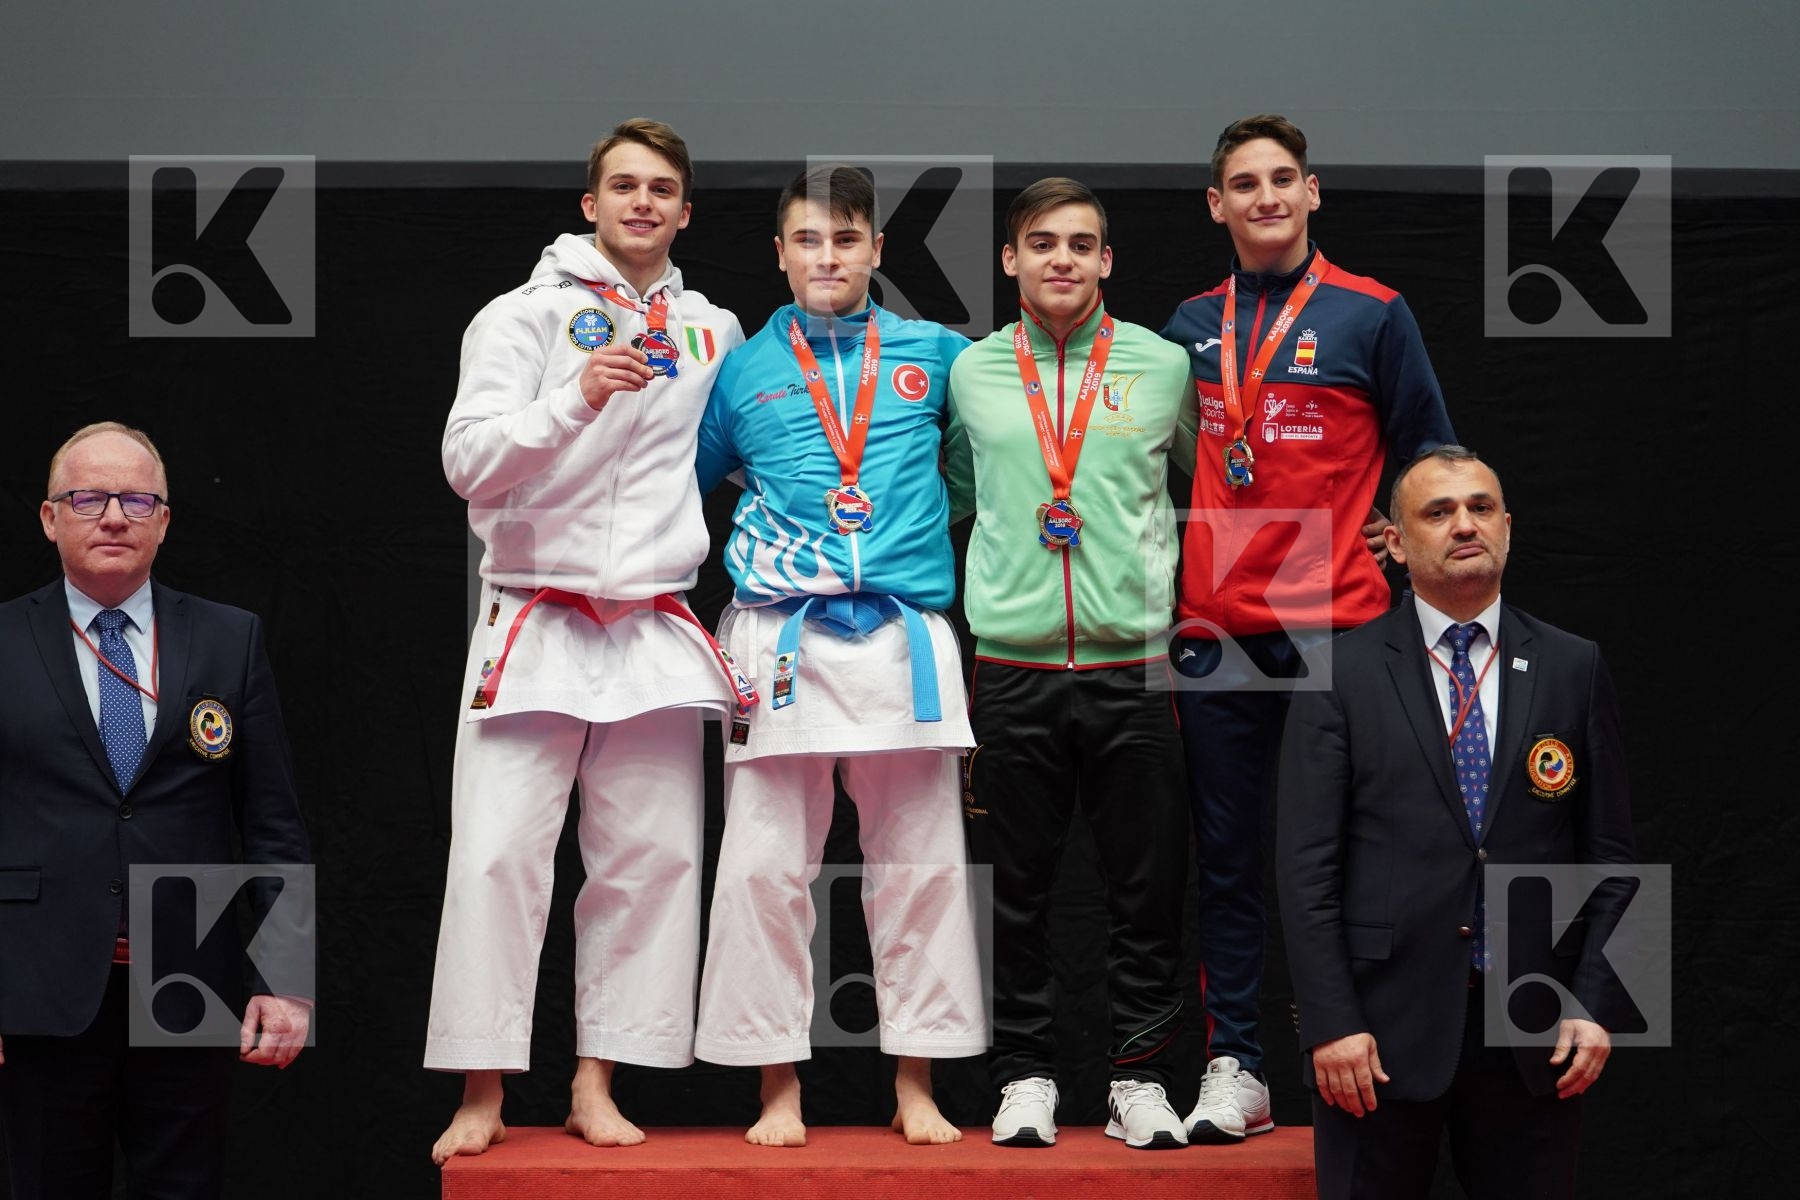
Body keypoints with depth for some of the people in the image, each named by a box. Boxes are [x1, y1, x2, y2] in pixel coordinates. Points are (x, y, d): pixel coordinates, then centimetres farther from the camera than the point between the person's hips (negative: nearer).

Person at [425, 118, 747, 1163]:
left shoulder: (716, 333, 12)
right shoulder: (525, 318, 1)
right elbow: (470, 462, -10)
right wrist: (577, 397, -22)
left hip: (659, 633, 3)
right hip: (535, 624, -3)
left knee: (651, 861, 2)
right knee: (500, 856, -8)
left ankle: (597, 1085, 11)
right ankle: (482, 1094, 0)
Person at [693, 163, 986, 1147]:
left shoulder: (934, 355, 9)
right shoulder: (742, 371, 9)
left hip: (906, 639, 1)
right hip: (778, 640, 0)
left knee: (918, 865, 4)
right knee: (766, 866, -2)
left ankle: (916, 1085, 13)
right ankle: (778, 1086, 7)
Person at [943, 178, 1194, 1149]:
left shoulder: (1164, 366, 4)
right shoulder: (970, 373, 7)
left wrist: (1168, 580, 8)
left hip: (1133, 665, 0)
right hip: (1011, 667, 1)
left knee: (1147, 885, 3)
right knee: (1015, 885, 5)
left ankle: (1140, 1071, 14)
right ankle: (1024, 1072, 16)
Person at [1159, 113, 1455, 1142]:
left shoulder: (1372, 315, 1)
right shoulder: (1191, 326, 11)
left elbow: (1430, 457, 8)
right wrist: (1172, 564, 12)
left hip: (1335, 625, -3)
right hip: (1215, 626, 4)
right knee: (1228, 858, 6)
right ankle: (1235, 1067, 11)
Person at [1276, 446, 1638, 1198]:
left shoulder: (1573, 670, 7)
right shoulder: (1342, 675, 1)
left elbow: (1610, 854, 7)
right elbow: (1306, 863, -3)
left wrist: (1596, 1004, -2)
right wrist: (1330, 1022, -10)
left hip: (1534, 1030, 2)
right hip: (1384, 1022, -2)